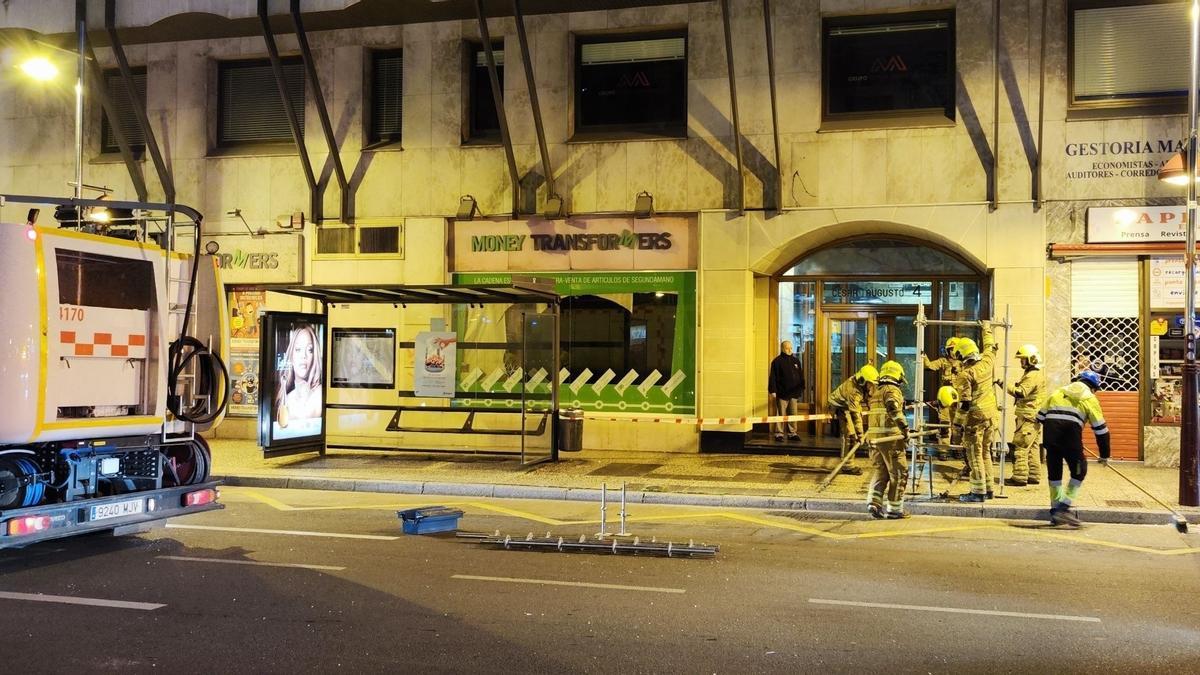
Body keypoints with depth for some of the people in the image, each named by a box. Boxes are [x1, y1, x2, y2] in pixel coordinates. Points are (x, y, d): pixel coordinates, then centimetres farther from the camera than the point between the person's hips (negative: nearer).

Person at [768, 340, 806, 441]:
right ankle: (779, 434, 4)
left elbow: (801, 377, 19)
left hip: (794, 393, 5)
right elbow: (772, 377, -7)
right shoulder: (777, 361, -3)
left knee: (793, 414, 7)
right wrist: (772, 391, -13)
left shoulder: (796, 361, 13)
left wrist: (801, 389, 13)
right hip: (782, 393, -5)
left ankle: (792, 433, 14)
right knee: (781, 415, -2)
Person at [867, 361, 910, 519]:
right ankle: (894, 509, 6)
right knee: (898, 474, 3)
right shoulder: (893, 390, -8)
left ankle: (874, 502, -3)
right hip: (891, 438, -7)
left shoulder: (876, 392, 18)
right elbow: (892, 407, -28)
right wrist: (904, 425, -30)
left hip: (875, 438, 8)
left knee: (880, 471, 13)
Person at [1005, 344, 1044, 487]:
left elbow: (1021, 393, -27)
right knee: (1032, 447, 14)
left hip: (1028, 417, -11)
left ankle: (1019, 476, -10)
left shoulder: (1032, 375, -15)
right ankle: (1033, 476, 19)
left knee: (1020, 446, -10)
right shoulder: (1034, 373, 18)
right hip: (1033, 416, 11)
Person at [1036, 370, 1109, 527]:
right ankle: (1063, 508, 3)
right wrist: (1104, 455, 21)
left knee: (1054, 471, 17)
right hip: (1071, 433, -4)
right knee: (1079, 472, 12)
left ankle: (1055, 511, 23)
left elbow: (1040, 416, 25)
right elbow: (1101, 429, 14)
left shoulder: (1058, 392, 26)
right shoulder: (1090, 399, 15)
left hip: (1049, 432, 4)